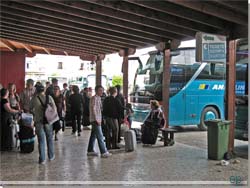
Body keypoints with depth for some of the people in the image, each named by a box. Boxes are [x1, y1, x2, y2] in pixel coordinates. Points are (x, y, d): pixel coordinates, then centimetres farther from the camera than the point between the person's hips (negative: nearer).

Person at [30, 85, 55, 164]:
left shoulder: (34, 99, -4)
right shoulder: (49, 97, -3)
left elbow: (30, 110, 6)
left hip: (38, 122, -1)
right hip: (48, 121, 1)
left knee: (41, 141, 5)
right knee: (49, 139, 16)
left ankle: (42, 159, 7)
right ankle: (51, 156, 26)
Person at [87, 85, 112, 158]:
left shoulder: (98, 98, 16)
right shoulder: (94, 98, -13)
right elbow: (93, 109, -19)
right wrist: (96, 120, -21)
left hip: (97, 120, 10)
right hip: (95, 120, -10)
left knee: (93, 136, 13)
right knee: (100, 136, -9)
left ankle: (90, 151, 20)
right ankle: (104, 152, -8)